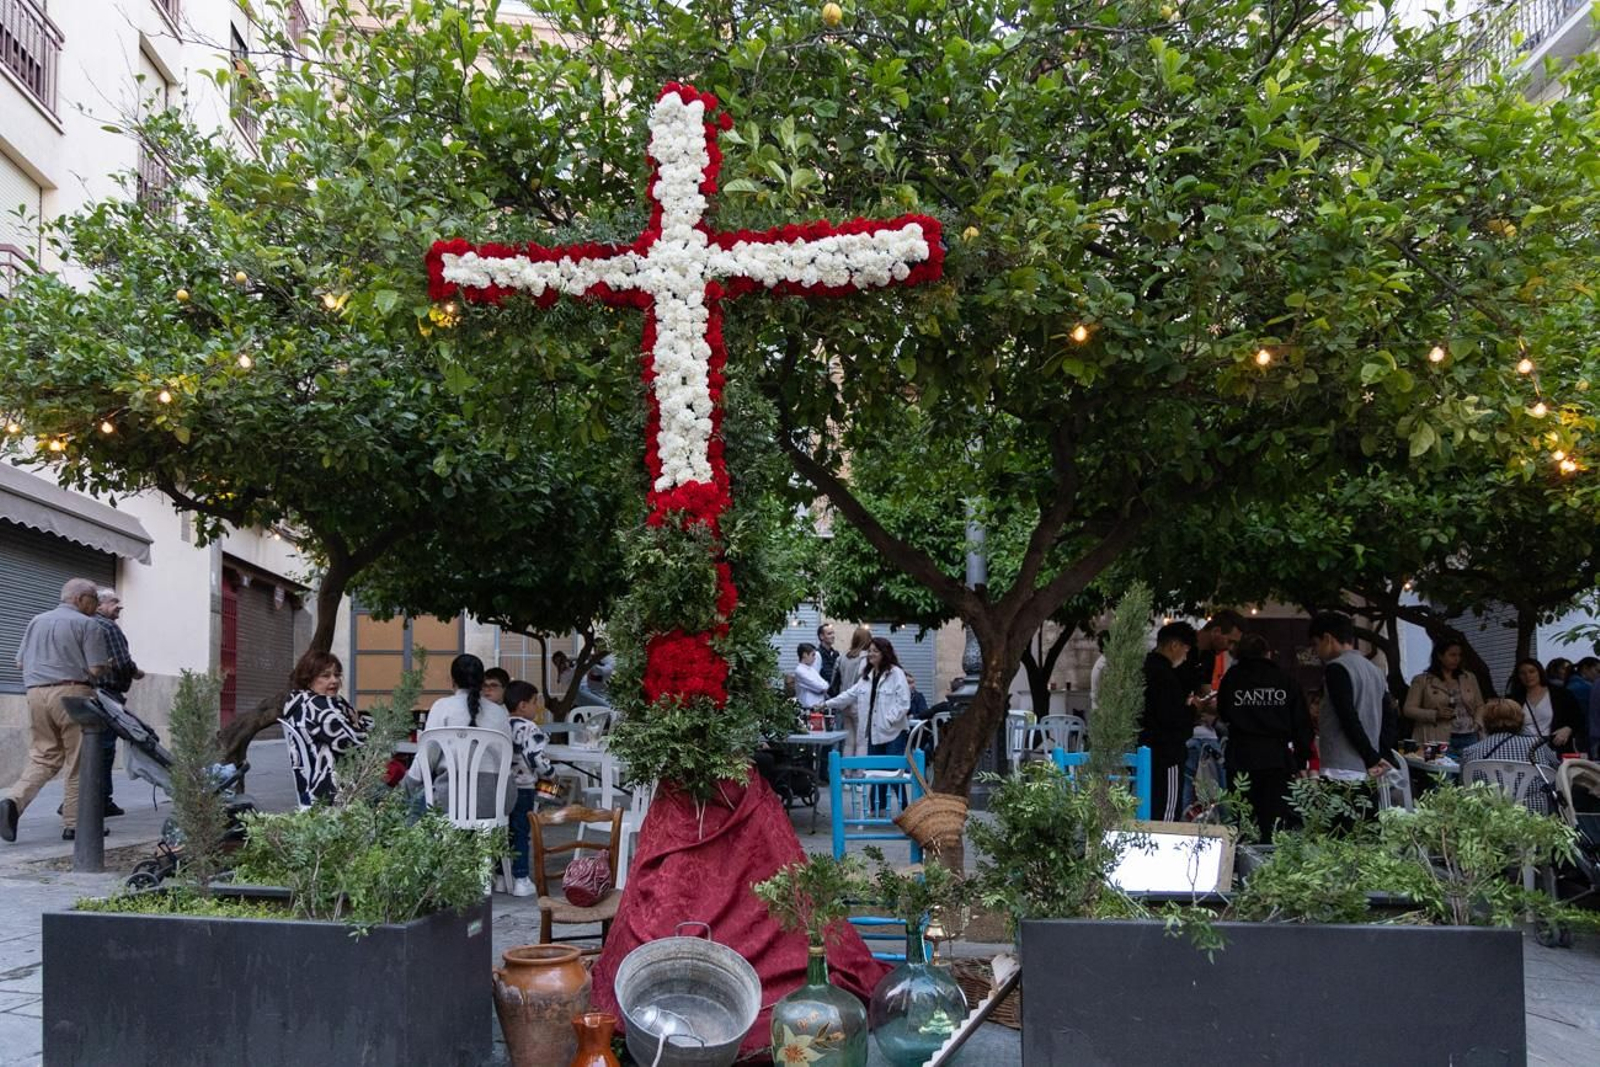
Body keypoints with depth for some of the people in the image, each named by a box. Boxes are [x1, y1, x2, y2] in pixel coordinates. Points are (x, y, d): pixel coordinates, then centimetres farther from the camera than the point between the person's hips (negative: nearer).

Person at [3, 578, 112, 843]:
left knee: (42, 757, 11)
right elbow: (96, 669, -8)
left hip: (36, 693, 6)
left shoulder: (36, 621, 16)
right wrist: (108, 664, 13)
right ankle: (74, 823, 6)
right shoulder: (87, 625, -2)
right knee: (79, 761, 3)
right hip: (71, 692, -6)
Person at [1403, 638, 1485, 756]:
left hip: (1469, 738, 3)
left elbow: (1480, 707, 20)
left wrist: (1478, 725, 0)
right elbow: (1408, 709, -1)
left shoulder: (1470, 678, 16)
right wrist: (1435, 714, -14)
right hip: (1438, 740, -3)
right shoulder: (1422, 680, 4)